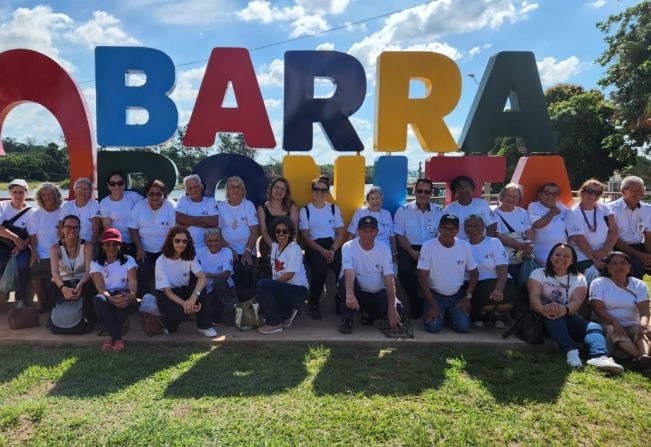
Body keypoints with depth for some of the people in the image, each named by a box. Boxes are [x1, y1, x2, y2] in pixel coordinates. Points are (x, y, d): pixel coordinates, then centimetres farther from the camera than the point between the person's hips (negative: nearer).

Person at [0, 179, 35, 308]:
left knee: (24, 264, -30)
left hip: (21, 245, -1)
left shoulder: (31, 212, -1)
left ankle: (21, 298, -8)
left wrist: (22, 246, -25)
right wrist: (15, 238, -22)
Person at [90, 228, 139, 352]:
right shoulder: (96, 263, 5)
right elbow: (99, 285, -12)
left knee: (123, 298, -36)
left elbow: (132, 280, -12)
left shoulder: (128, 260, 5)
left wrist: (132, 295, -37)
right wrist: (110, 298, -35)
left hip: (123, 294, 0)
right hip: (106, 296, 1)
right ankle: (118, 337, -33)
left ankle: (112, 336, -22)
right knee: (98, 299, -35)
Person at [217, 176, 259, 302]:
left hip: (247, 252, 0)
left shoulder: (248, 205, 5)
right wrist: (229, 249, -10)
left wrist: (248, 251, -10)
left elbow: (255, 230, -1)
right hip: (229, 251, 0)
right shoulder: (220, 206, 6)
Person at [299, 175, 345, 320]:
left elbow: (340, 232, 7)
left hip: (333, 245, 2)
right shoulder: (305, 210, 6)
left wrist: (332, 250, -12)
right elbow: (305, 236, -1)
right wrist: (322, 251, -15)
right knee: (320, 271, -32)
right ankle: (314, 304, -7)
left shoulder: (334, 208, 13)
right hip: (314, 247, -2)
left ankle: (340, 301, 4)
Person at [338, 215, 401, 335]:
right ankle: (346, 320, -18)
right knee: (347, 279, -34)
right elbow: (349, 272, -34)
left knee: (397, 308, -22)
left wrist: (392, 308, -26)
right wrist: (350, 294, -54)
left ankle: (368, 314, 8)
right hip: (357, 292, -2)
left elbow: (389, 279, -16)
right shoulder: (348, 247, -17)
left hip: (377, 293, 3)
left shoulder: (384, 249, -10)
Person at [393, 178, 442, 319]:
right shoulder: (403, 210, 3)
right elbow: (400, 236, 0)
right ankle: (416, 301, -6)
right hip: (409, 248, -1)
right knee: (404, 270, -30)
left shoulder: (438, 211, 8)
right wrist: (412, 252, -14)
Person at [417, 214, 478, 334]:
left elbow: (474, 272, 6)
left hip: (458, 295, 2)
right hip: (435, 295, -2)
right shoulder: (428, 246, -13)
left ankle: (451, 314, 18)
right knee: (433, 327, -20)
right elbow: (422, 277, -12)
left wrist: (468, 297, -4)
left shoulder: (465, 246, -5)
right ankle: (442, 313, 15)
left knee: (463, 327, -16)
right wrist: (432, 304, -16)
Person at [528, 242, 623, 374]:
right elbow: (534, 296, -12)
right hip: (544, 318, -2)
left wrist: (565, 309, -36)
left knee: (594, 327, -25)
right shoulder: (538, 273, 6)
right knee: (552, 312, -35)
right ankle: (571, 351, -49)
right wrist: (543, 309, -38)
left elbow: (577, 301, -9)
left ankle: (599, 357, -55)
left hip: (568, 317, 2)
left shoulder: (579, 278, 11)